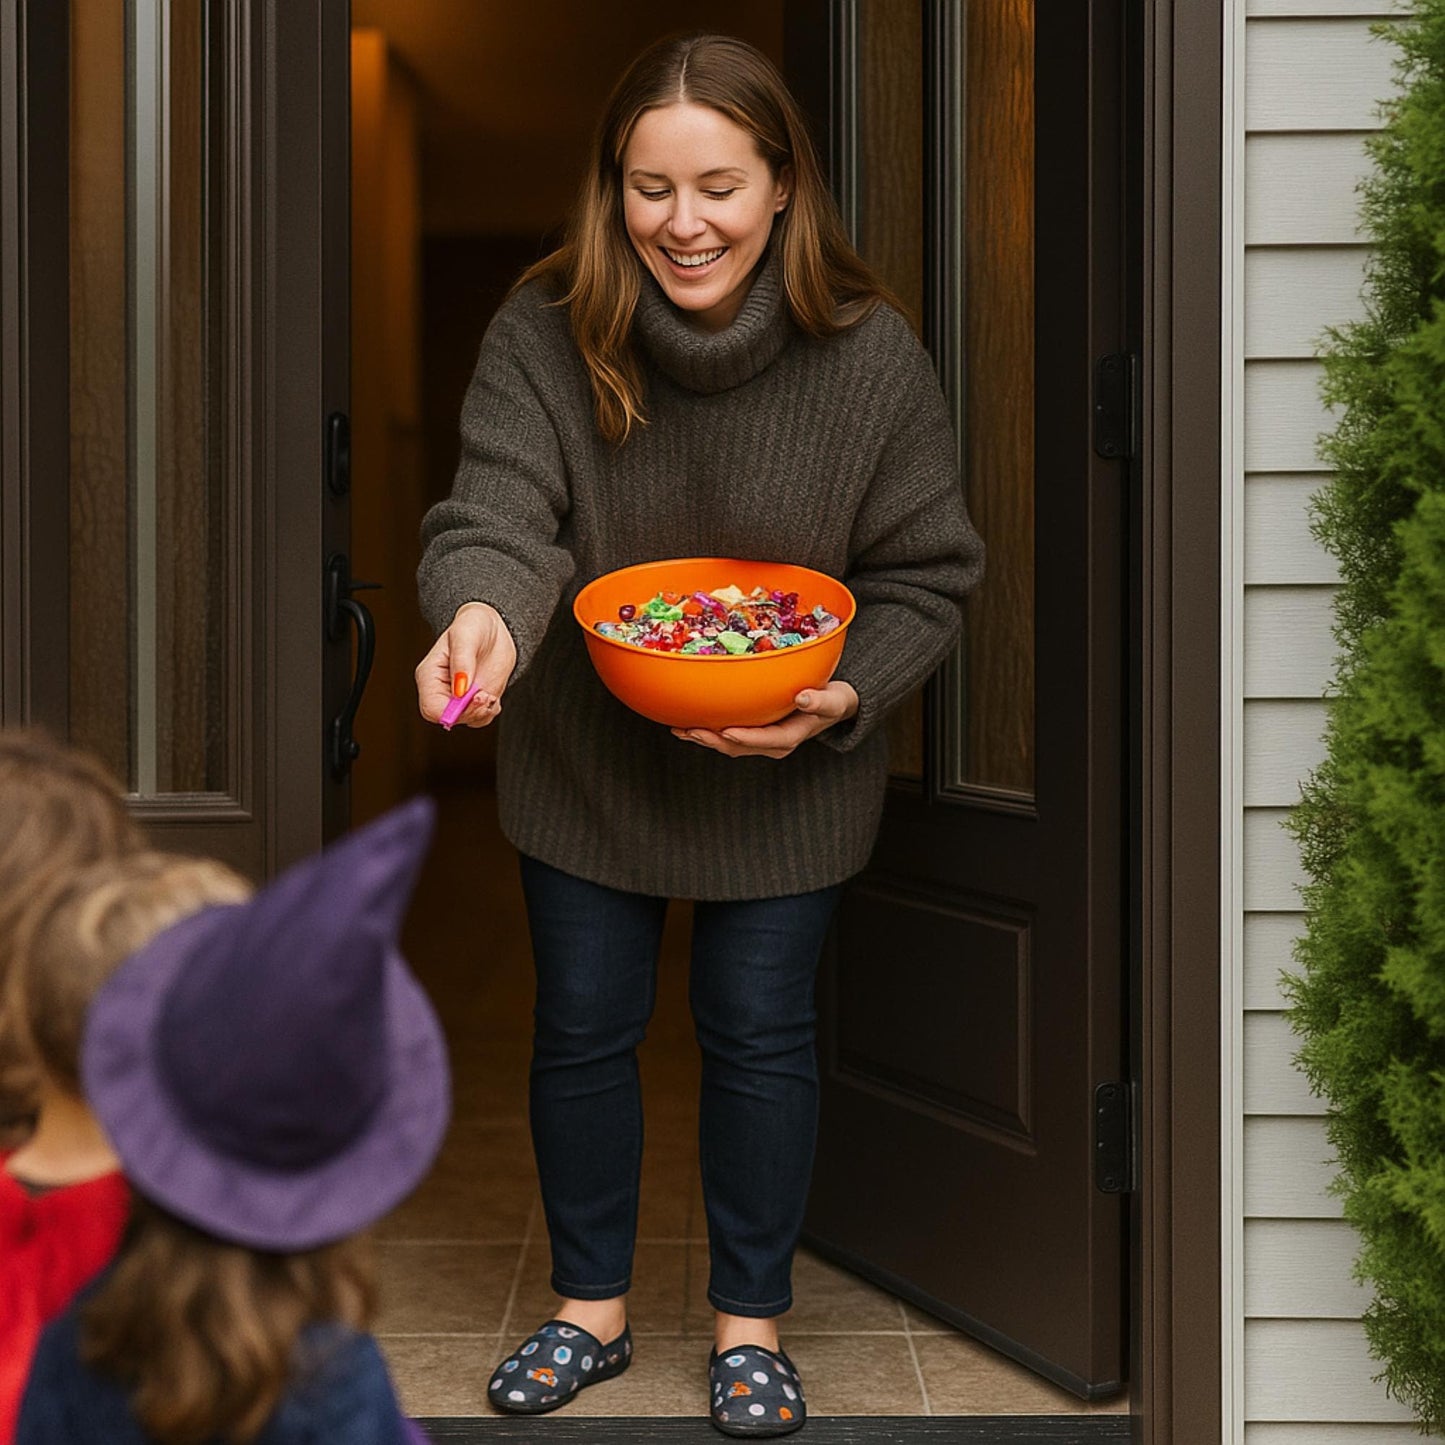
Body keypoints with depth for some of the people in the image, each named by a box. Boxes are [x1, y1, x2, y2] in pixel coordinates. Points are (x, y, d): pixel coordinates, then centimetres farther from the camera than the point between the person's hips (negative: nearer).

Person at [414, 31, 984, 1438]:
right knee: (581, 1028, 13)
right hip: (583, 765, 1)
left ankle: (750, 1320, 32)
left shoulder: (868, 355, -16)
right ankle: (590, 1305, 35)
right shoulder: (543, 333, -15)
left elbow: (927, 572, -8)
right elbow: (500, 510, -24)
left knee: (760, 1038, 10)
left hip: (783, 780, -1)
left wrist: (841, 697, -24)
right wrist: (482, 613, -47)